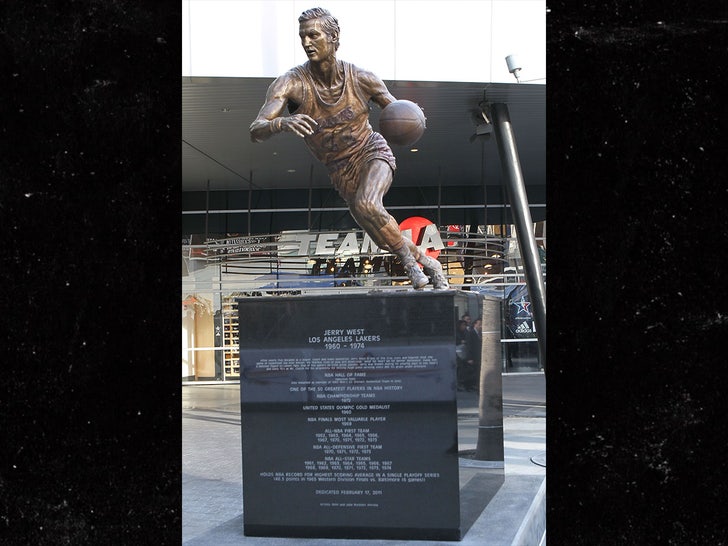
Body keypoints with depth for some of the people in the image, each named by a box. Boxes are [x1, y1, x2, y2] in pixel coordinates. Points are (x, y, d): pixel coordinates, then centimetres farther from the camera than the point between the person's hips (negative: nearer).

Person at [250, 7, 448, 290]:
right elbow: (255, 131, -31)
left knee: (367, 206, -33)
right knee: (389, 239, 3)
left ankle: (408, 258, -11)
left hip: (372, 152, -2)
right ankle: (428, 264, 31)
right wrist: (282, 123, -54)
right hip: (341, 173, 2)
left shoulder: (361, 79, -15)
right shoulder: (290, 83, -19)